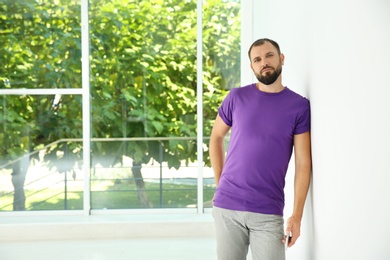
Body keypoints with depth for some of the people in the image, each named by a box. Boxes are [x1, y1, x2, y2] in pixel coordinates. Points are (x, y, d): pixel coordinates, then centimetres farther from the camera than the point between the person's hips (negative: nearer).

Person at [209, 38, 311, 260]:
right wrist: (220, 184, 8)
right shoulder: (237, 97, 2)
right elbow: (216, 138, 15)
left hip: (269, 213, -1)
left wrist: (297, 215, -9)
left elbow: (303, 164, -4)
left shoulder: (300, 106, -2)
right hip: (227, 207, 1)